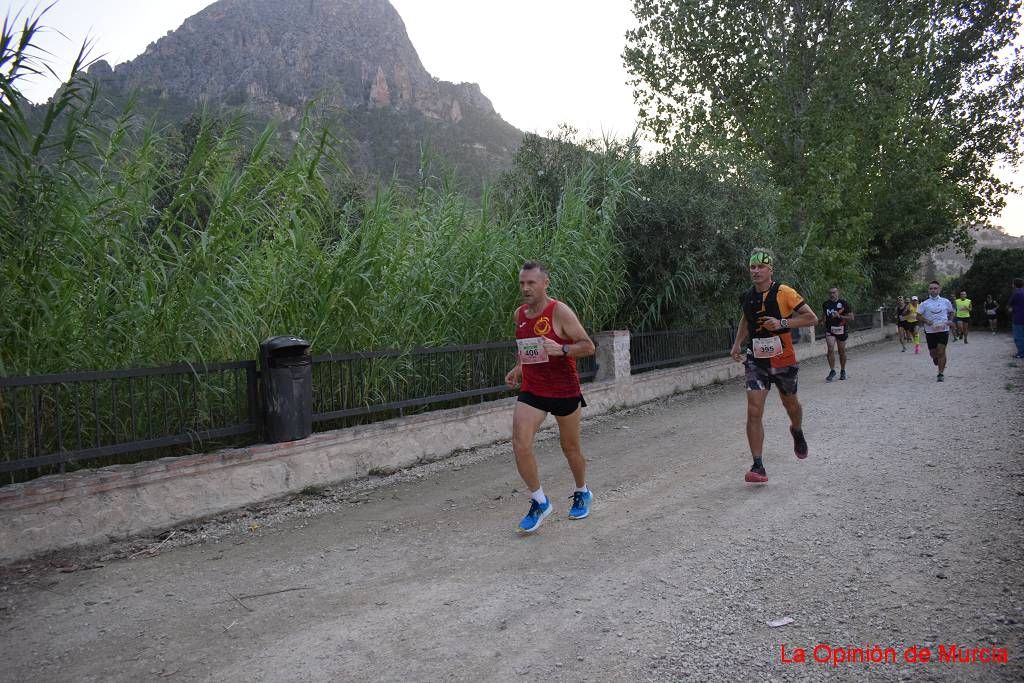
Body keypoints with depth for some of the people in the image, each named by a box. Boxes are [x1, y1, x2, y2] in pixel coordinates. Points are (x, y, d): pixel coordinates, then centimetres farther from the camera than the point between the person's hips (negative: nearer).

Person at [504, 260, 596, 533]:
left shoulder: (560, 311, -15)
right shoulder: (519, 314, 4)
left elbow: (588, 346, -15)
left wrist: (562, 349, -31)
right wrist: (519, 367, 8)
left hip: (564, 391, -4)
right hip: (531, 391, 4)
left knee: (570, 448, 12)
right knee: (520, 446, -13)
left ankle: (582, 493, 40)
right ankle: (539, 502, 5)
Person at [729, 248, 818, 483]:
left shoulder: (784, 293, -13)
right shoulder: (747, 297, 0)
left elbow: (812, 318, -12)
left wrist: (782, 323, -25)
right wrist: (737, 344, 10)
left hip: (783, 360, -2)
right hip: (756, 361, 2)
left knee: (790, 404, 20)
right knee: (754, 412, -12)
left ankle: (797, 432, 56)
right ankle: (758, 467, -9)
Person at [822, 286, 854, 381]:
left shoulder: (844, 303, -7)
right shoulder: (825, 304, 4)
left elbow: (851, 318, -9)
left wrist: (839, 316, -19)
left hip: (841, 330, -1)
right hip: (829, 330, 1)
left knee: (842, 352, 9)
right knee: (830, 349, -14)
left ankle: (843, 371, 25)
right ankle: (832, 371, -6)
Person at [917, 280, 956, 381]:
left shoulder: (946, 302, 4)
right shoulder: (924, 304, 0)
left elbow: (951, 312, 19)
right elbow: (918, 316, 2)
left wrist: (950, 321, 2)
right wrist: (926, 321, -15)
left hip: (943, 330, -1)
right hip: (930, 331, 1)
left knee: (941, 351, -9)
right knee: (933, 353, 7)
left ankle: (941, 374, -2)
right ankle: (936, 358, 45)